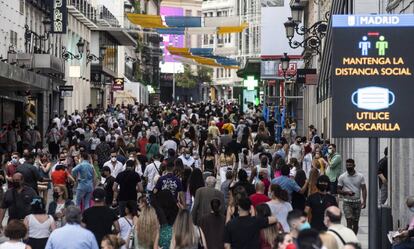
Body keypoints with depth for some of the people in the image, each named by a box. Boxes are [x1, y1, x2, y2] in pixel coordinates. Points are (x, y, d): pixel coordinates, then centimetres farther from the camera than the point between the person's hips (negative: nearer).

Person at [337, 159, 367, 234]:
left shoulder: (360, 176, 2)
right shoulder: (342, 177, 0)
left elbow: (364, 189, 0)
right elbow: (339, 190, 3)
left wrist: (364, 201, -11)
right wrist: (347, 192, -17)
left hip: (357, 202, 2)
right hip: (347, 203, -2)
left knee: (355, 223, 9)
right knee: (349, 221, -13)